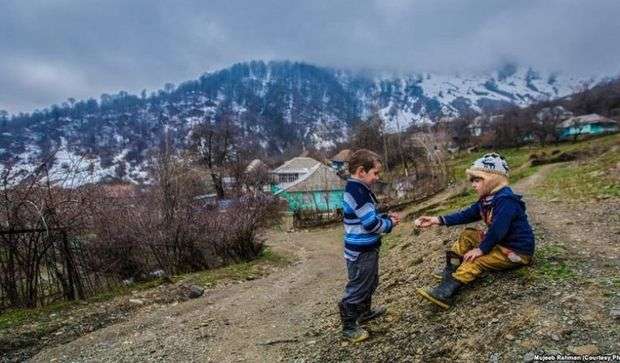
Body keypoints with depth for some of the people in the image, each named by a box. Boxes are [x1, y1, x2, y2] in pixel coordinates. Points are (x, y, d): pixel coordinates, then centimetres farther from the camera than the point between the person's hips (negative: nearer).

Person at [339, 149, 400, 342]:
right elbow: (371, 223, -24)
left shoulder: (358, 189, 8)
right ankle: (349, 327, 17)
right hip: (361, 251, -10)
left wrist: (386, 217, 4)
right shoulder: (357, 191, -25)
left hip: (366, 248, 10)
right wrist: (390, 224, -7)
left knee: (370, 282, 26)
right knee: (357, 288, 3)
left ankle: (365, 311, 46)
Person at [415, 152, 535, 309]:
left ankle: (446, 291, -38)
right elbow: (465, 215, 4)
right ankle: (451, 271, -6)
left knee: (477, 260, -26)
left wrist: (481, 249, -25)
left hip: (517, 251, -10)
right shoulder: (487, 200, 8)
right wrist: (438, 220, -5)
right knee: (468, 235, 7)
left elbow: (498, 230, -31)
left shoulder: (506, 200, -23)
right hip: (501, 243, 10)